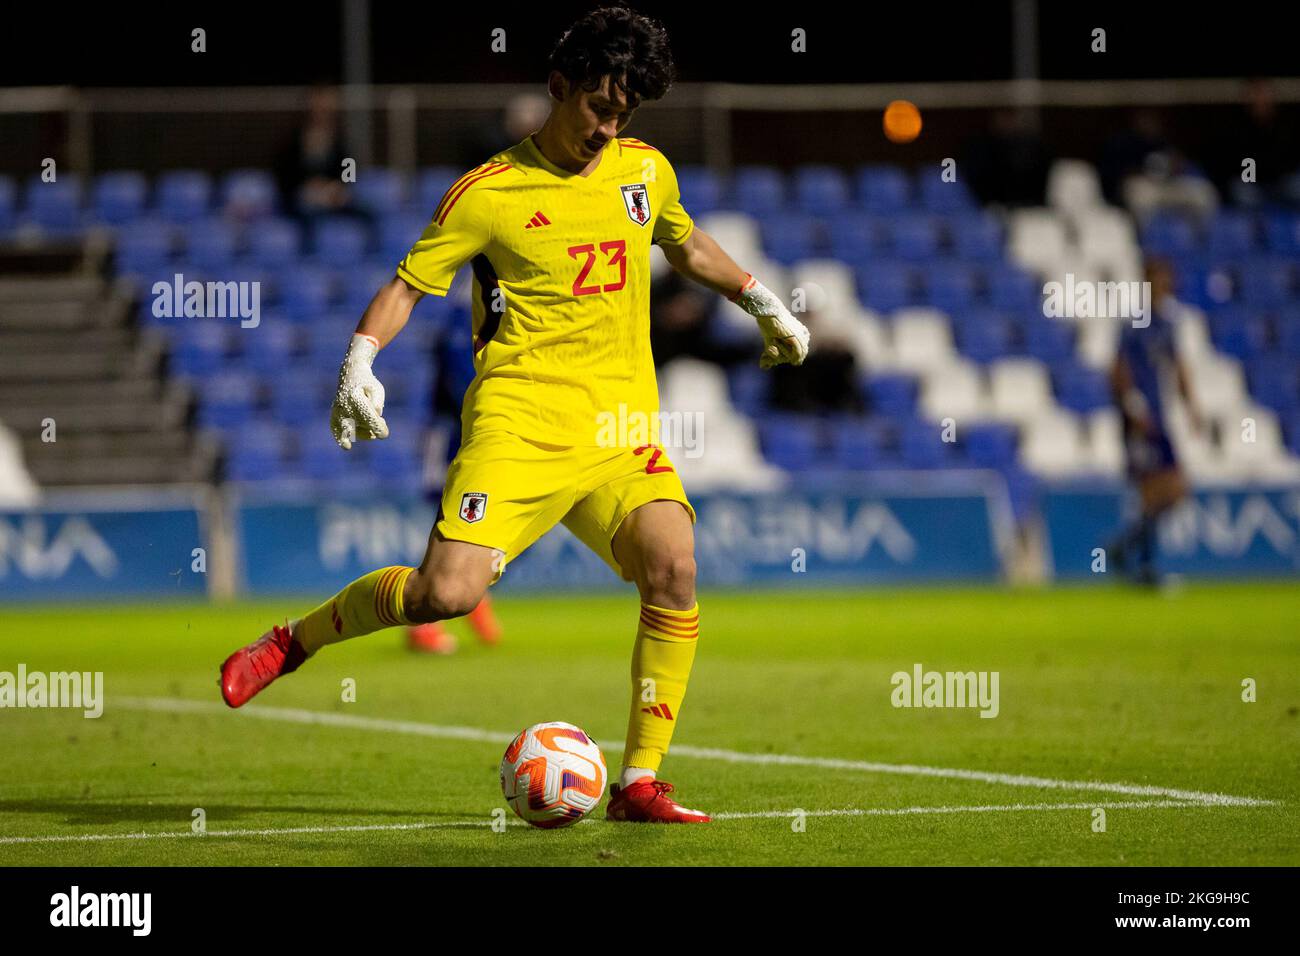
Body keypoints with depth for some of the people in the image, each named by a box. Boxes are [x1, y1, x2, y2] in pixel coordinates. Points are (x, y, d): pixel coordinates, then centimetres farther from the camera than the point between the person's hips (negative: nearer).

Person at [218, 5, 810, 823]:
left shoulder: (646, 171, 14)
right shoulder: (490, 193, -2)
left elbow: (687, 246, 35)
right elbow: (408, 284, 1)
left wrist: (762, 303, 35)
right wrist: (361, 362, -14)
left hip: (623, 428, 4)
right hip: (519, 422, -4)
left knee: (673, 565, -22)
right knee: (448, 592, -21)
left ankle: (641, 784, -12)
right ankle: (294, 640, 8)